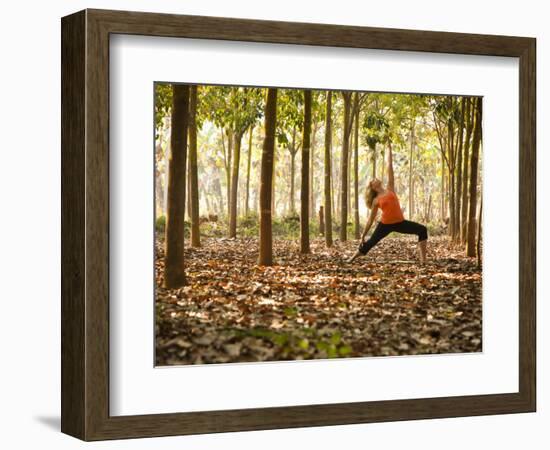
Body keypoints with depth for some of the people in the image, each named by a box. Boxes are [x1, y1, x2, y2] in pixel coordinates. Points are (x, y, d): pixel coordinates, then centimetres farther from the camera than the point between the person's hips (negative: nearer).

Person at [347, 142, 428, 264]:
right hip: (385, 224, -2)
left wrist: (389, 149, 16)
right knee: (369, 243, 3)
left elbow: (389, 167, 11)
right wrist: (363, 236, 11)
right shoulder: (376, 200, 5)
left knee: (422, 230, -14)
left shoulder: (390, 189, 10)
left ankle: (423, 259, -16)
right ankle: (350, 260, 22)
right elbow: (370, 220, 12)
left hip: (400, 222, 2)